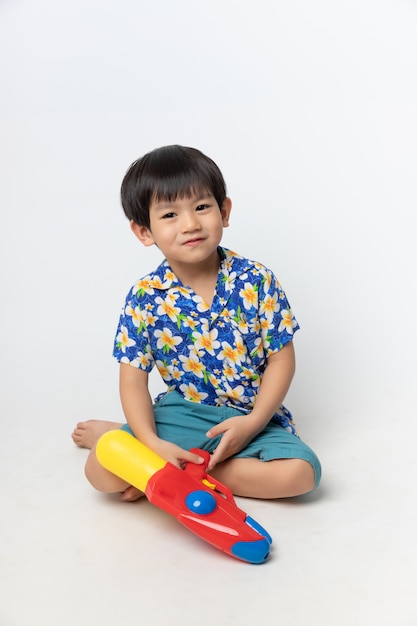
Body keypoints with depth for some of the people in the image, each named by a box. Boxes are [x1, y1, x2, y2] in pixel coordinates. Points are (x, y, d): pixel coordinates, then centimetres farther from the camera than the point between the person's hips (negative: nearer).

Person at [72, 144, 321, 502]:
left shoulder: (256, 281, -10)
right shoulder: (145, 298, -8)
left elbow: (281, 358, -5)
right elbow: (133, 379, -6)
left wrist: (254, 421, -17)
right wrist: (152, 443, -21)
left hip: (251, 415, 1)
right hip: (181, 414, -1)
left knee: (300, 473, -25)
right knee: (101, 472, -21)